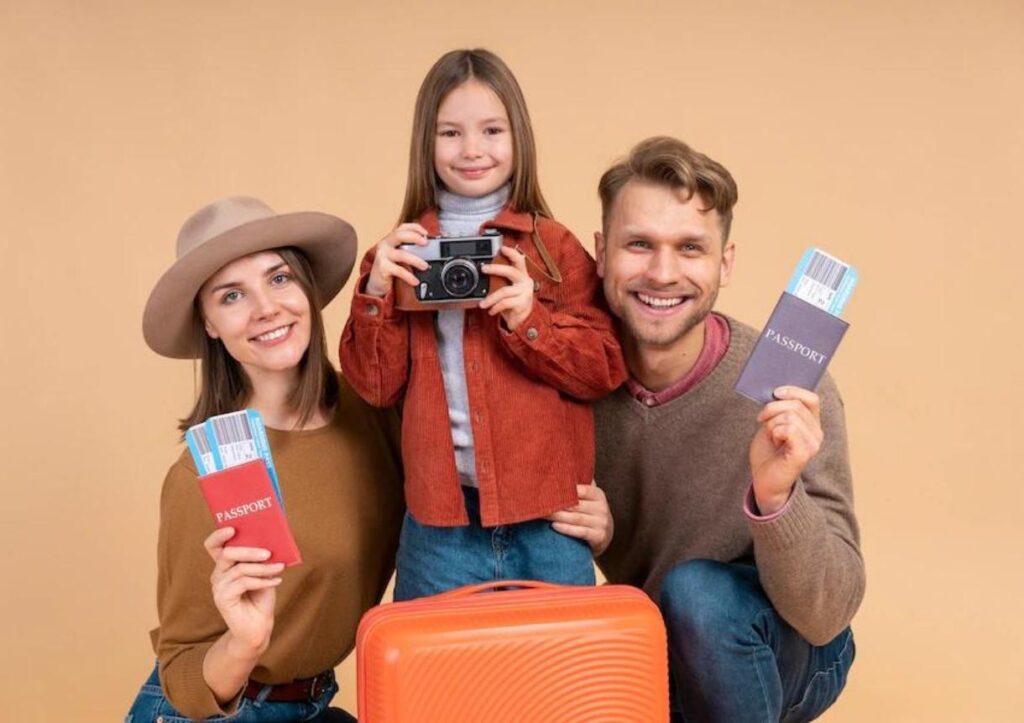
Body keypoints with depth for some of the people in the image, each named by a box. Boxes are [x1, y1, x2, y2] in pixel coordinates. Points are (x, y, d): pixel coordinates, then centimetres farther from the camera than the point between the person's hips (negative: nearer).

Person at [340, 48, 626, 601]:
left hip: (546, 519, -1)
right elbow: (376, 386, 2)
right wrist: (376, 291, -11)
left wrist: (529, 319, -17)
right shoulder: (402, 252, 6)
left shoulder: (555, 246, 1)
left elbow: (606, 370, -2)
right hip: (440, 524, 1)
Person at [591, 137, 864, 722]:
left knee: (696, 590, -32)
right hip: (643, 648, 4)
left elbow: (825, 618, -24)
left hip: (781, 652, -3)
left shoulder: (787, 395, -24)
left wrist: (775, 496, -42)